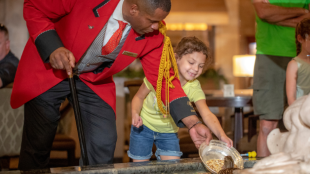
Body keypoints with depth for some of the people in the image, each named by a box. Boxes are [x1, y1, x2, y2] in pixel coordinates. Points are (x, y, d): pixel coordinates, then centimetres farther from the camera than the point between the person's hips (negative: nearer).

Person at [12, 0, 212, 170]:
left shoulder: (153, 35, -18)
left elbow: (163, 77, -12)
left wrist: (193, 123, -21)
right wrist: (53, 48, -34)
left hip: (94, 81, 3)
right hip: (48, 70, -3)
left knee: (103, 145, -5)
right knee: (38, 145, 2)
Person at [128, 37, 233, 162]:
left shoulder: (194, 88, -21)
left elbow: (207, 115, -32)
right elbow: (139, 97, -10)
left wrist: (222, 135, -49)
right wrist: (135, 113, -31)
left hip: (168, 132, 2)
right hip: (143, 127, -2)